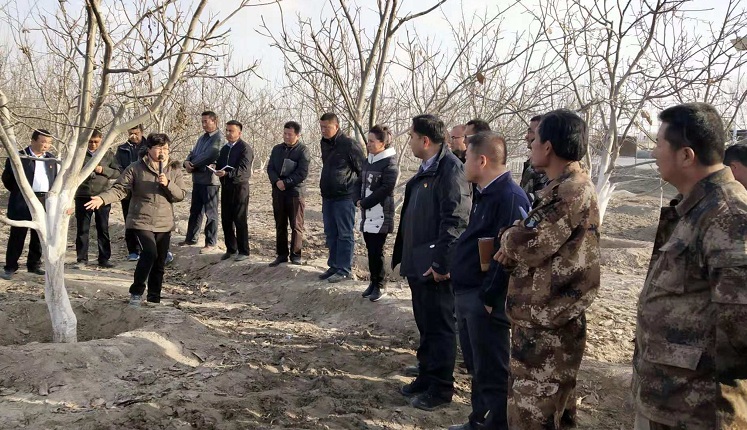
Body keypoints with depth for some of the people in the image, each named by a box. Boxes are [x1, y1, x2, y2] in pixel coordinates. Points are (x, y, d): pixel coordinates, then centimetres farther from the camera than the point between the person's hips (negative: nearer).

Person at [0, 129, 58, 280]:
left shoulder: (51, 159, 10)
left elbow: (56, 178, 16)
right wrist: (19, 192, 8)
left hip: (45, 202, 5)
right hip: (22, 203, -5)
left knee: (40, 236, 11)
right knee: (17, 236, 2)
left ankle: (34, 265, 22)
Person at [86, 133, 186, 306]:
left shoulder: (174, 170, 5)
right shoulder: (135, 168, -2)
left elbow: (181, 195, 0)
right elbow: (120, 189, -8)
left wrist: (167, 184, -17)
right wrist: (102, 198, -24)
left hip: (164, 224, 4)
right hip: (142, 221, -3)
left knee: (160, 262, 9)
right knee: (150, 253, -23)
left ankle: (154, 298, 24)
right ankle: (136, 292, -5)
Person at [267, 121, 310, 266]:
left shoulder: (303, 150, -5)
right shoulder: (277, 149, 12)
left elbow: (302, 173, -13)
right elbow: (270, 168, 7)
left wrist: (285, 182, -16)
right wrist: (277, 181, -11)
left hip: (295, 192, -5)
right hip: (278, 192, 5)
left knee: (296, 226, 0)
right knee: (280, 225, 9)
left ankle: (295, 255, 8)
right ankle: (281, 254, 16)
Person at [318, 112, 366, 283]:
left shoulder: (350, 145, -13)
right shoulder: (324, 143, 10)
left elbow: (363, 170, -9)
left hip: (344, 197, -8)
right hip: (327, 196, 8)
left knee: (344, 235, -2)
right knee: (331, 234, 12)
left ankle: (344, 270, 4)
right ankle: (334, 266, 21)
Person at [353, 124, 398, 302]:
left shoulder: (389, 163, -11)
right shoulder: (367, 161, 13)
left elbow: (386, 189, -18)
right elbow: (359, 182, 15)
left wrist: (365, 203, -14)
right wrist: (358, 200, -4)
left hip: (381, 214, -7)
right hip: (367, 213, 7)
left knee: (376, 251, -3)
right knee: (370, 250, 12)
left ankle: (379, 285, 9)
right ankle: (374, 282, 22)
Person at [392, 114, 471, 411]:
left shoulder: (451, 169, -16)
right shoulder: (425, 170, 13)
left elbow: (455, 220, -21)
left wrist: (441, 264, -21)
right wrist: (404, 257, 18)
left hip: (436, 266, -9)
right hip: (419, 263, 9)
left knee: (440, 328, 3)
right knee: (425, 326, 18)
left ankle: (441, 388, 16)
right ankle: (427, 377, 31)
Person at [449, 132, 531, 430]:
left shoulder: (510, 197, -18)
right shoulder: (485, 194, 13)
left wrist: (488, 298, -21)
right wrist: (463, 290, 16)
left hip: (485, 300, -10)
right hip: (467, 295, 10)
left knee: (492, 372, 2)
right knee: (478, 367, 21)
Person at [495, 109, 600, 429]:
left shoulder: (570, 192, -21)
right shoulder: (570, 187, 13)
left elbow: (527, 243, -23)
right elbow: (540, 241, 17)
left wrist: (508, 238, -1)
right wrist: (514, 243, -4)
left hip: (546, 325, -10)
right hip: (547, 319, 10)